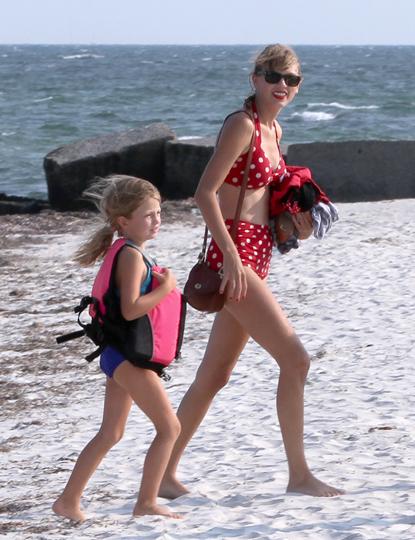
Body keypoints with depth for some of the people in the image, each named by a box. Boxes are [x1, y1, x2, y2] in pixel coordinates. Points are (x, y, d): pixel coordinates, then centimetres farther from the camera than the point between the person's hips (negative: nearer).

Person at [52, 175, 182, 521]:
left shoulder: (127, 254, 15)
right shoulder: (132, 256, -16)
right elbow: (130, 309, -26)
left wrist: (159, 283, 11)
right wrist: (164, 289, -18)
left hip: (120, 355, 10)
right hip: (128, 354, -10)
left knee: (110, 434, 16)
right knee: (169, 426, -7)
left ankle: (69, 501, 17)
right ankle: (146, 503, -7)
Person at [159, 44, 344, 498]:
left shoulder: (274, 129, 15)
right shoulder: (242, 124, -12)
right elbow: (205, 193, -18)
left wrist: (295, 218, 9)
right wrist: (230, 255, -23)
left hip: (256, 258, 9)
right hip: (235, 255, -9)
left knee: (214, 375, 12)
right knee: (294, 358, -10)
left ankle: (165, 473, 19)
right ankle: (299, 474, -2)